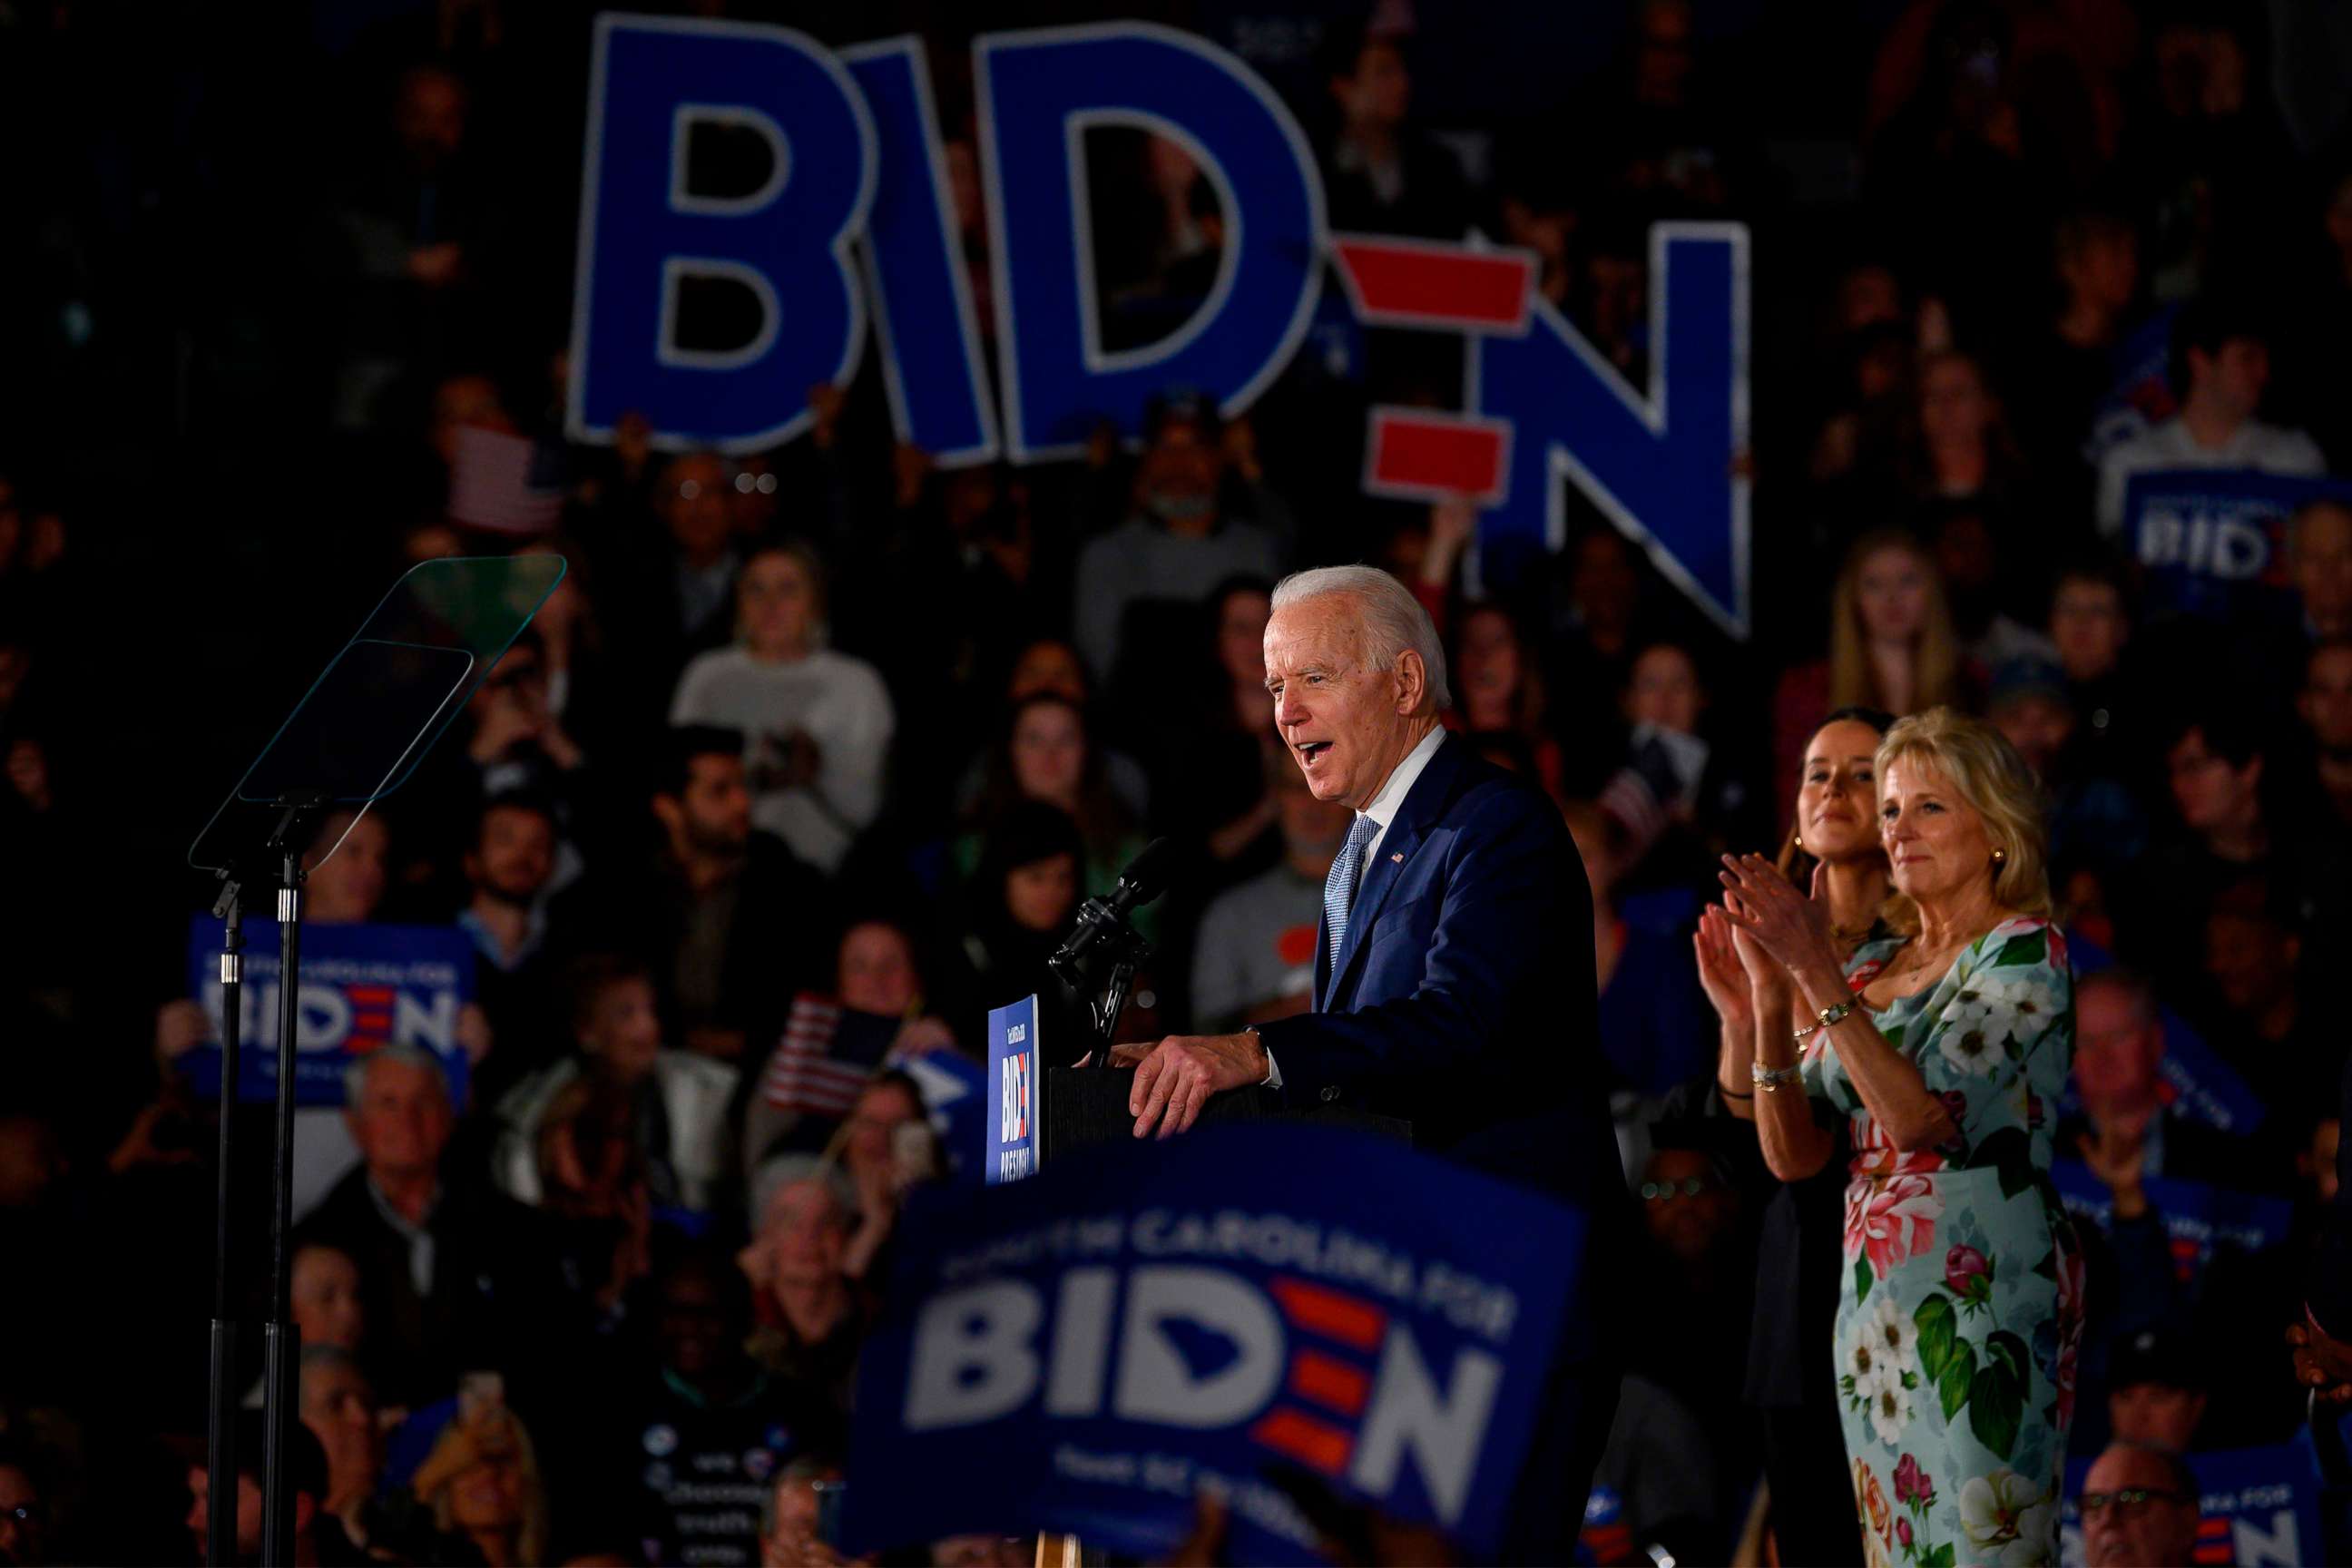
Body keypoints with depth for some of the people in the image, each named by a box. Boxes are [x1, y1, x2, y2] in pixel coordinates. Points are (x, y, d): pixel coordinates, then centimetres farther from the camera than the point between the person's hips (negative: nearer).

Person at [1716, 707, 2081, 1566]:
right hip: (1875, 1302, 7)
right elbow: (1792, 1156, 7)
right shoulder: (1869, 969, 15)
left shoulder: (2024, 952, -5)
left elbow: (1920, 1115, -18)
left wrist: (1817, 975, -20)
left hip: (1981, 1301, -7)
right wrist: (1770, 995, -4)